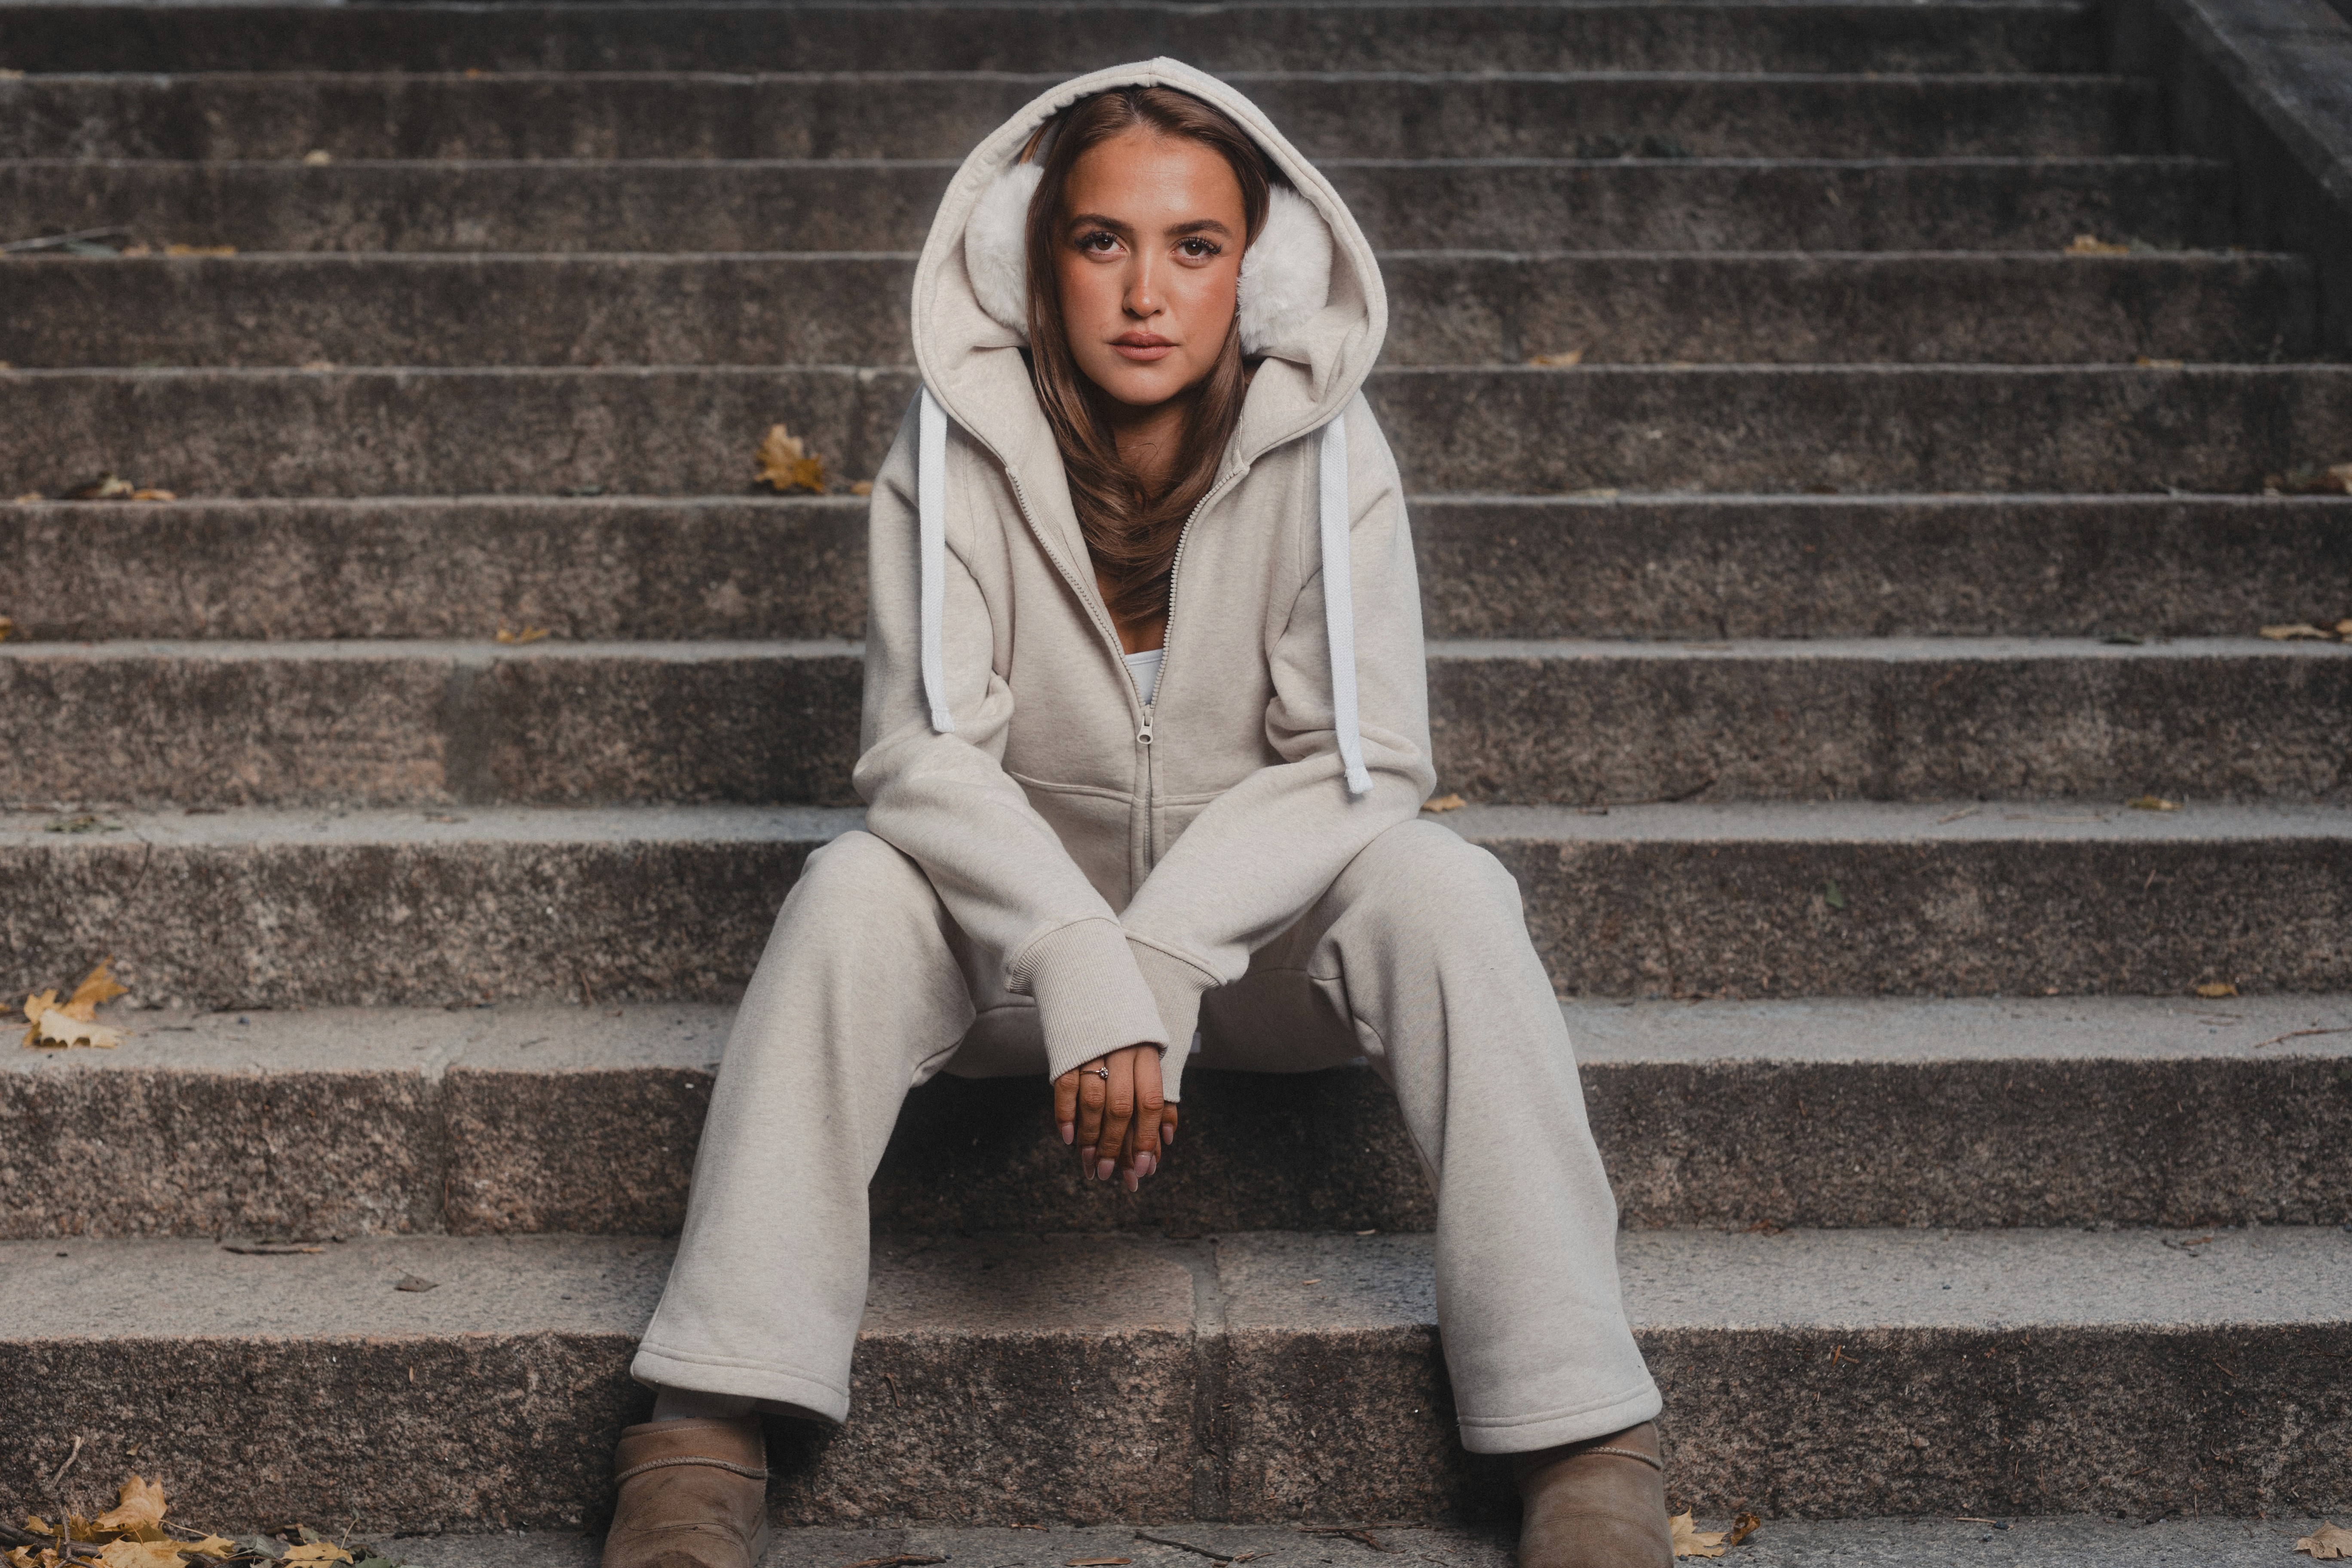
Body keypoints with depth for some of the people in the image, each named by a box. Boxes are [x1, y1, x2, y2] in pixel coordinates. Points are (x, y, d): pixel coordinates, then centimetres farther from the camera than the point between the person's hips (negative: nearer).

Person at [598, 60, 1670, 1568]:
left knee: (1446, 889, -30)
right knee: (854, 893, -29)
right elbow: (926, 750, -19)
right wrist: (1079, 965, -36)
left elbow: (1368, 759, -16)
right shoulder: (960, 445, -12)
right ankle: (703, 1439, -30)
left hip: (1268, 929, 0)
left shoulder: (1323, 446, -12)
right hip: (1023, 921, 0)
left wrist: (1164, 952, -29)